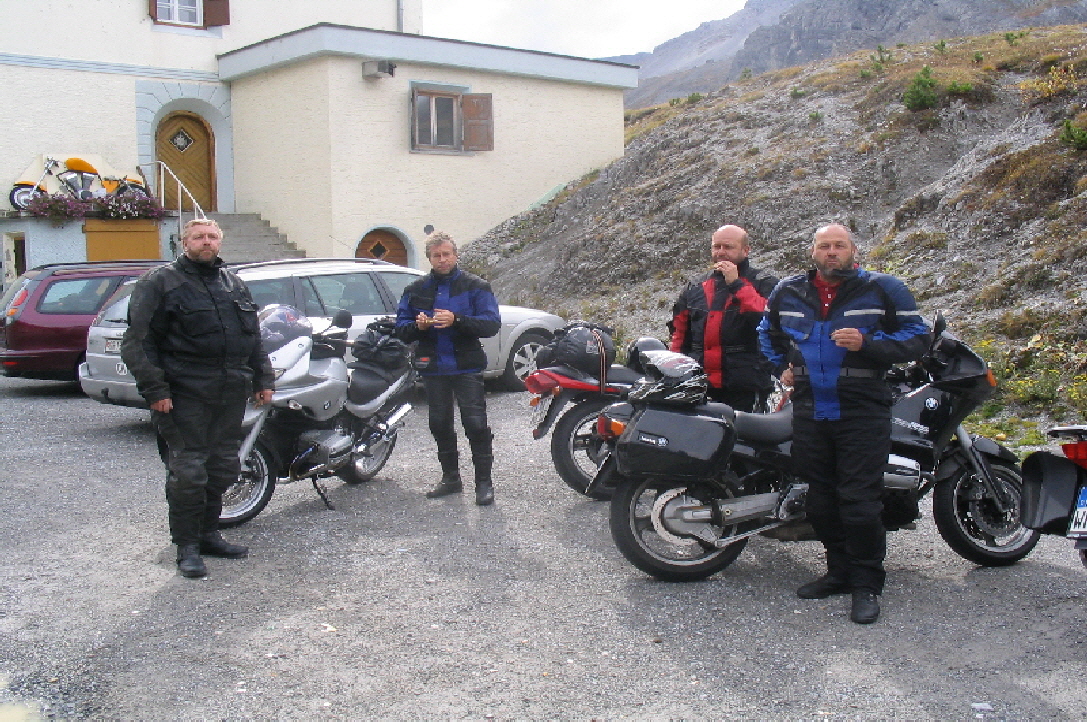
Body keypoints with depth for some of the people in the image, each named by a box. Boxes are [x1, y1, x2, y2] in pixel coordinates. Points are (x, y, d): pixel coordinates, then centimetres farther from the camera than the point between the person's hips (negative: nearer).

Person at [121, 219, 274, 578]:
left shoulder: (233, 282, 18)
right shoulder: (160, 282, -2)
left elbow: (254, 336, 25)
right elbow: (138, 342, -6)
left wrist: (263, 378, 18)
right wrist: (154, 389, -14)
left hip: (231, 393, 6)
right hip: (185, 396, -6)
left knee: (223, 468, 12)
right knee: (187, 472, -5)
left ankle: (209, 534, 25)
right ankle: (187, 546, 5)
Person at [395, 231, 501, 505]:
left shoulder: (475, 286, 0)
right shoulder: (416, 290, 11)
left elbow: (492, 324, -10)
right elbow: (401, 327, 9)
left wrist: (457, 320, -23)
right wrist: (417, 326, -14)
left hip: (467, 367, -4)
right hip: (433, 368, 4)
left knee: (476, 424, -8)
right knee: (440, 425, 12)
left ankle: (484, 482, 0)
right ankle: (450, 477, 26)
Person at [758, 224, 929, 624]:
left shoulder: (883, 289, 0)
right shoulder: (788, 292, 12)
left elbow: (916, 338, -3)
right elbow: (768, 331, 31)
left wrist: (867, 343, -17)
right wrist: (782, 366, 16)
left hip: (862, 412, -4)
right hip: (810, 411, 5)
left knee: (860, 501, -7)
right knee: (821, 500, 11)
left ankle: (867, 584, 6)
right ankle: (839, 571, 26)